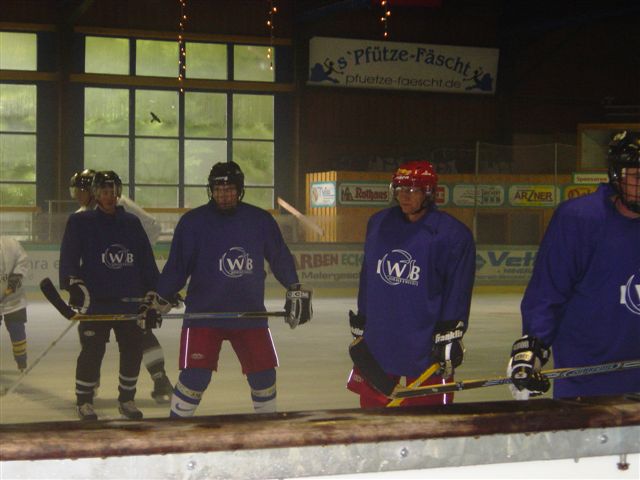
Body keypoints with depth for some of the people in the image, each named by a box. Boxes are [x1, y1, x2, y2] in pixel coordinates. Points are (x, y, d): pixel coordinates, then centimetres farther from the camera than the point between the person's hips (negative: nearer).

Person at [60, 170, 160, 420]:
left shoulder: (132, 222, 12)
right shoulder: (80, 222, 2)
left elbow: (146, 260, 15)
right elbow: (68, 258, -5)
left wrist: (156, 290, 11)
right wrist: (73, 284, -19)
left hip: (130, 301, 4)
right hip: (95, 301, -4)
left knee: (133, 350, 5)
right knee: (92, 353, -4)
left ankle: (127, 399, 20)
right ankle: (84, 401, 11)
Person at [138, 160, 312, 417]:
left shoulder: (260, 220, 0)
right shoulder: (192, 222, -6)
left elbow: (280, 258, 10)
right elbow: (177, 267, -1)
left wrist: (296, 291, 8)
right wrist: (158, 301, -6)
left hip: (250, 314, 3)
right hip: (203, 314, -2)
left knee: (263, 374, 6)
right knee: (195, 376, -12)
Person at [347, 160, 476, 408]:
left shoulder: (452, 233, -7)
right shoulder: (378, 224, 8)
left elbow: (457, 291, -8)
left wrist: (449, 338, -12)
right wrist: (359, 326, 16)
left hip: (425, 348, -5)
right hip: (377, 343, 5)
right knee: (372, 405, 12)